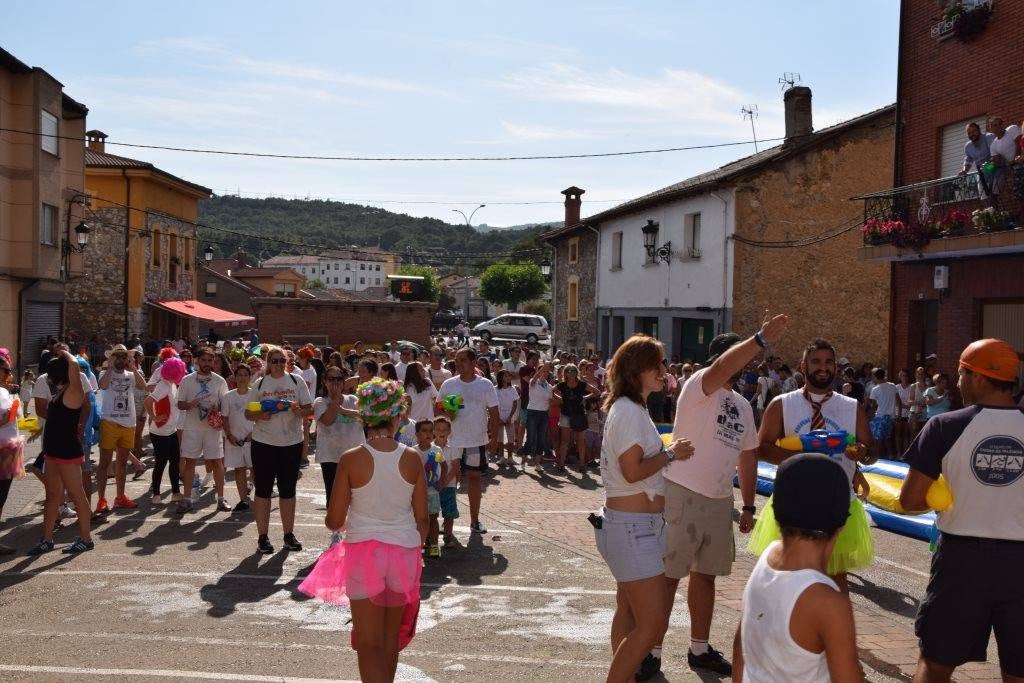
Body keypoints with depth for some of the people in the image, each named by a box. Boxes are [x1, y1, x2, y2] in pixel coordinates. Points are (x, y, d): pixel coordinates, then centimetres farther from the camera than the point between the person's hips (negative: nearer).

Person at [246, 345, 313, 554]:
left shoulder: (296, 381, 3)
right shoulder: (260, 384, 3)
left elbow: (310, 409, 2)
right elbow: (248, 412, 5)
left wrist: (298, 410, -18)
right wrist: (260, 415, -15)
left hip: (292, 443, 1)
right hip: (264, 443, -1)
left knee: (288, 490, 10)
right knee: (263, 490, 3)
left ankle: (289, 535, 20)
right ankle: (262, 537, 12)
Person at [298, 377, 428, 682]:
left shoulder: (351, 459, -11)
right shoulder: (412, 459, -5)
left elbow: (334, 521, -7)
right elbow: (422, 518, 1)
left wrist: (345, 522, 17)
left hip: (364, 551, -3)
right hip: (405, 551, 3)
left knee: (369, 644, 4)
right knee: (391, 640, 20)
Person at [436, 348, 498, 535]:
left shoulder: (485, 385, -1)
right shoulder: (449, 384, 1)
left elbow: (494, 413, 1)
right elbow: (437, 408, 9)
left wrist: (494, 438, -4)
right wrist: (446, 413, -14)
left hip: (478, 441, 0)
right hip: (453, 441, 0)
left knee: (474, 477, 8)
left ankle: (475, 520, 18)